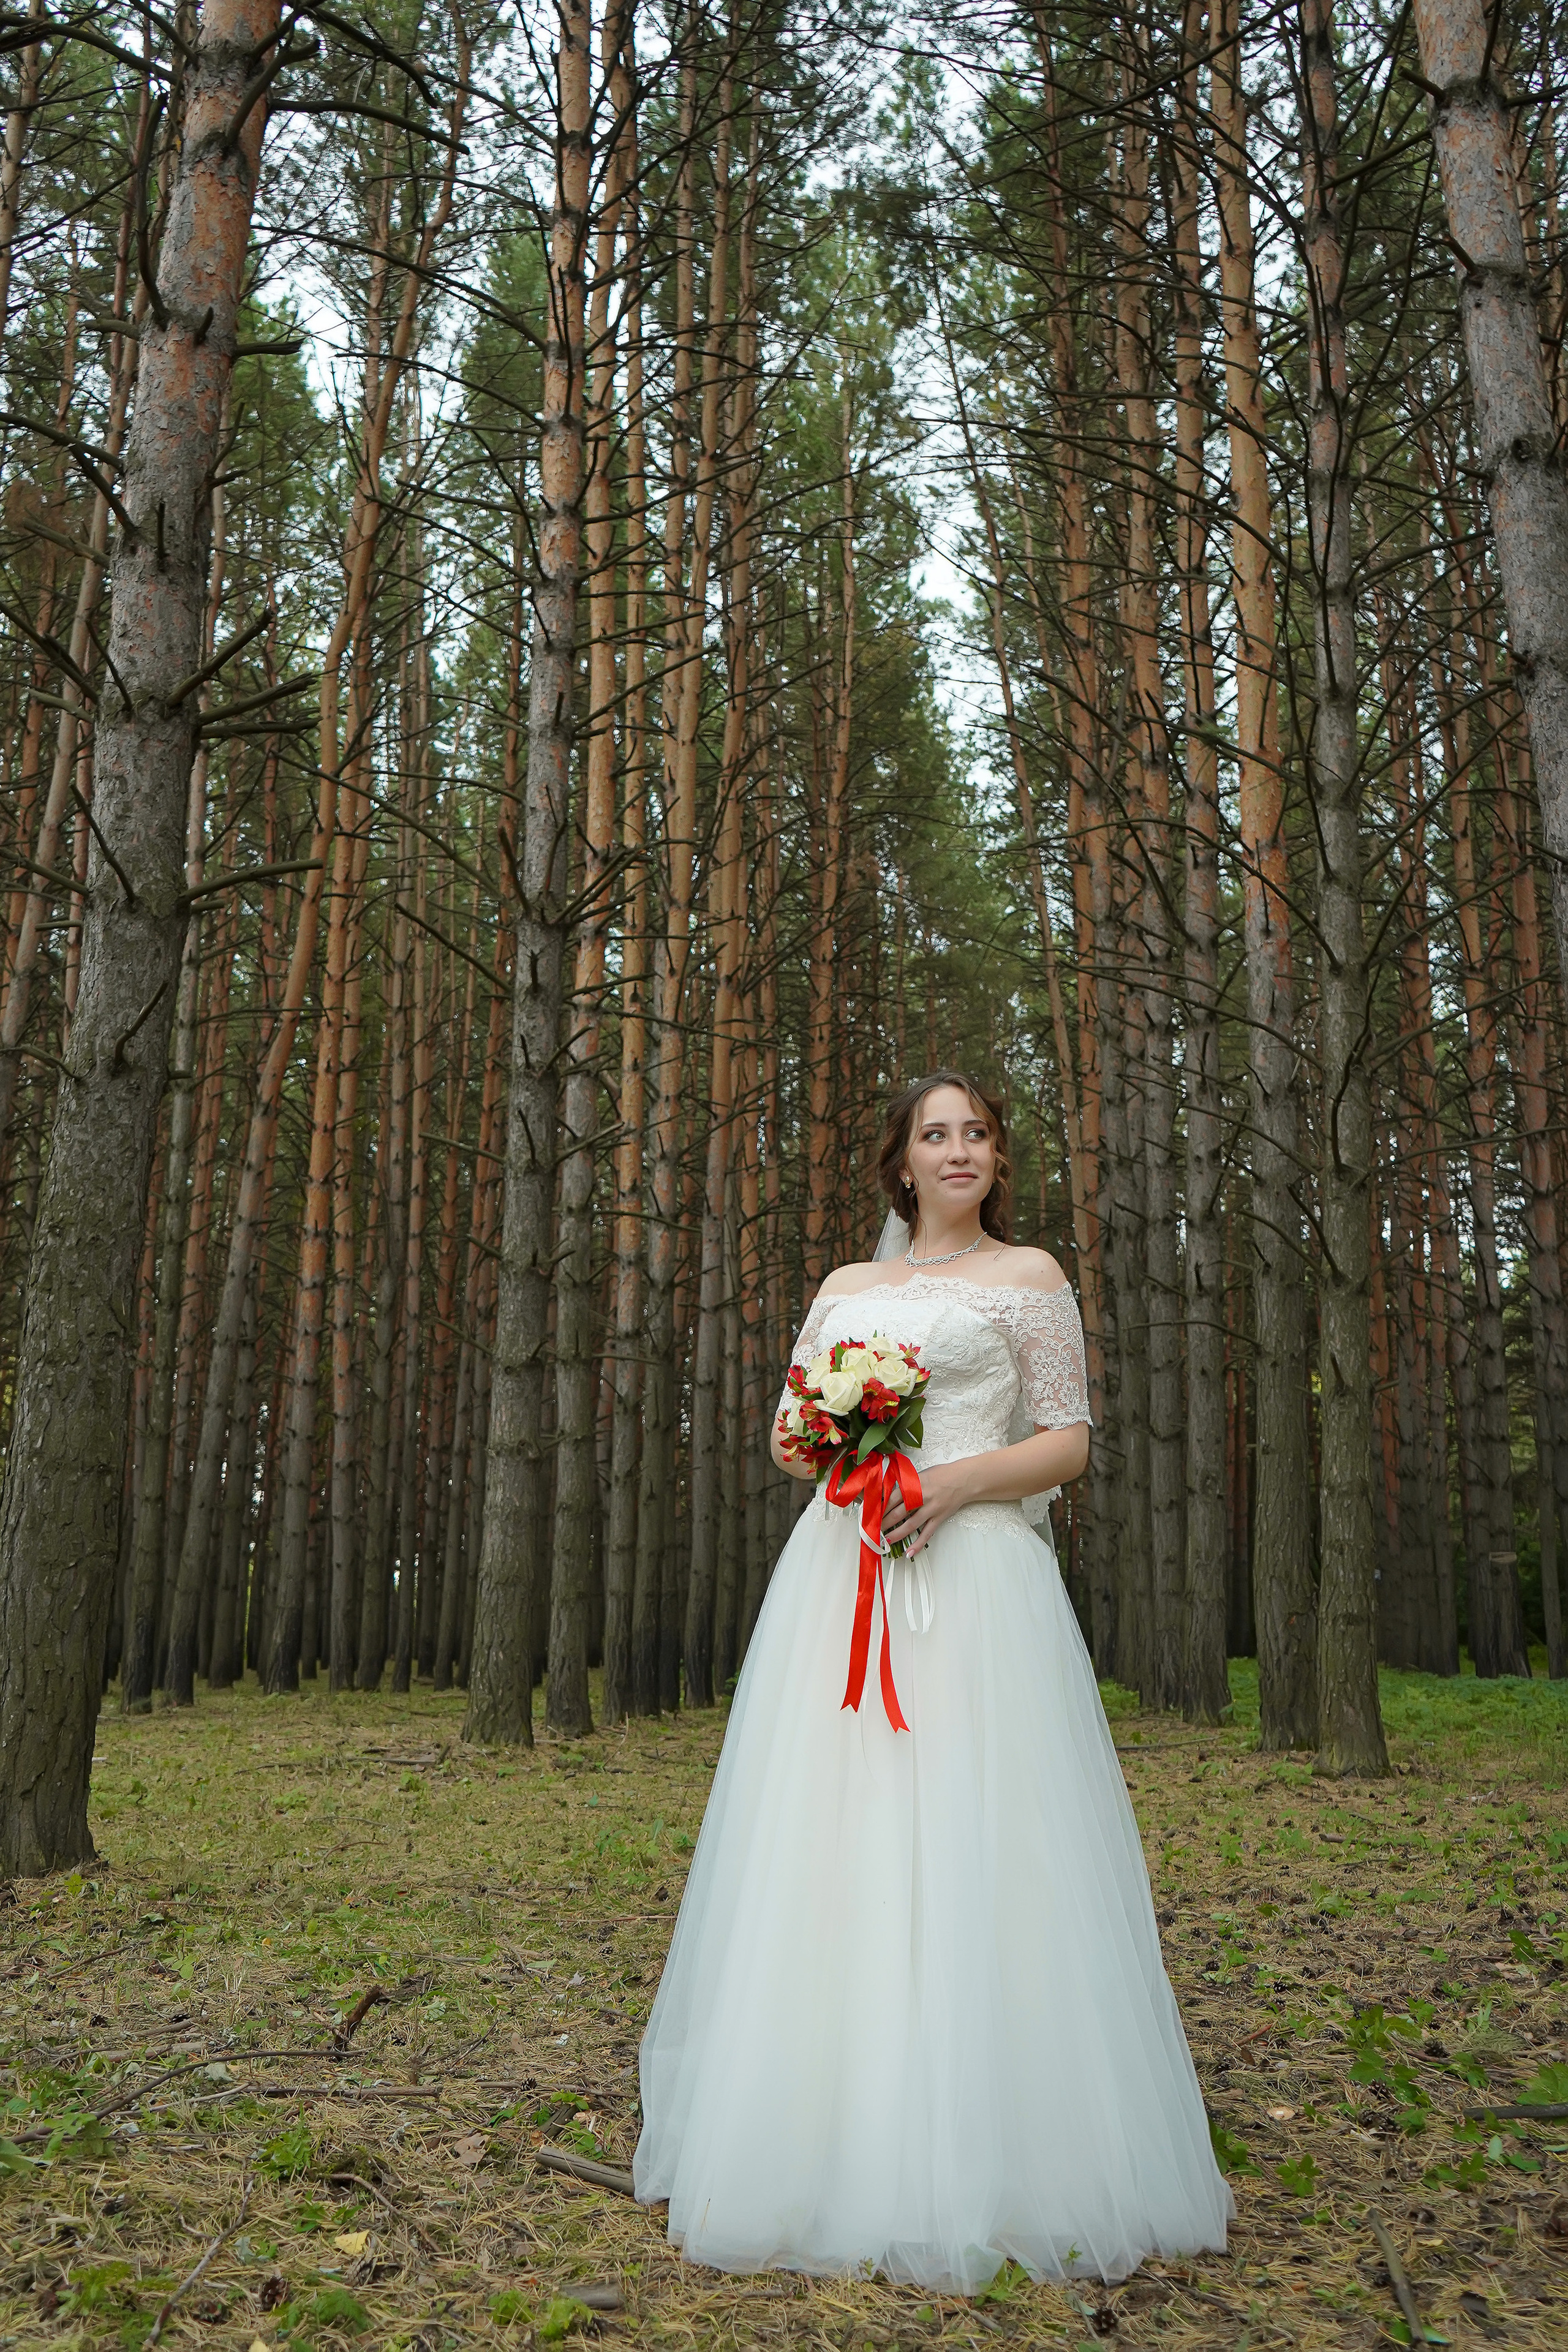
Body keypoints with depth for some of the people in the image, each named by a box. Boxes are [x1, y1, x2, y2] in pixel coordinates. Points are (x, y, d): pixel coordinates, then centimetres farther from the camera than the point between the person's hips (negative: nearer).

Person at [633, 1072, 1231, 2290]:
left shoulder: (1030, 1276, 8)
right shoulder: (845, 1288, 19)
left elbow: (1069, 1441, 2)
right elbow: (786, 1439, 18)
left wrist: (958, 1479, -14)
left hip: (971, 1572, -4)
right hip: (837, 1571, 4)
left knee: (965, 1848, -7)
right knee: (830, 1844, 3)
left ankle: (977, 2164, 4)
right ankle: (837, 2150, 14)